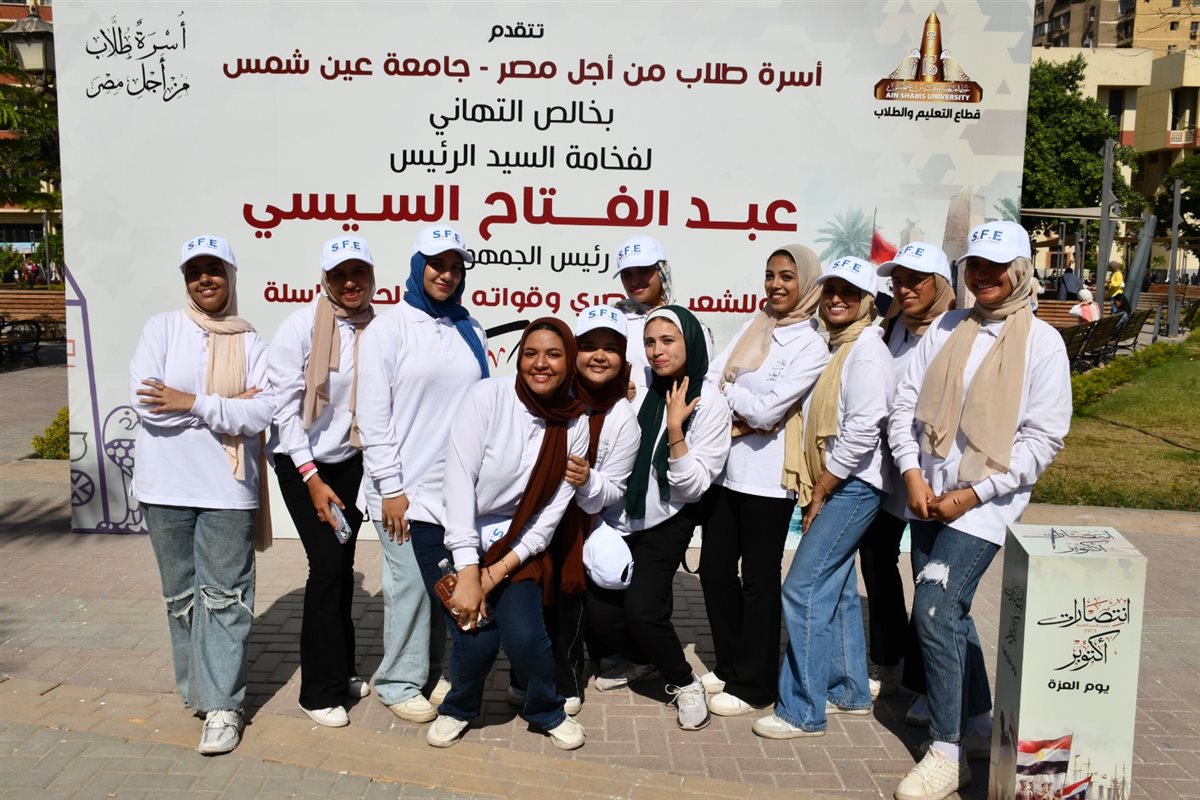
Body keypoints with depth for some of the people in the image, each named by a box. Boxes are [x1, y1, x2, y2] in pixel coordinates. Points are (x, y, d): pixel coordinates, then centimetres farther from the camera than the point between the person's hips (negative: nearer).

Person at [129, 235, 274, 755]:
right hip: (167, 485, 1)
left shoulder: (249, 342, 4)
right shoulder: (162, 328, 2)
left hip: (228, 488, 0)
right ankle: (198, 688, 27)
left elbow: (262, 413, -8)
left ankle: (223, 705, 6)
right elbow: (145, 401, -10)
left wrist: (194, 403, -15)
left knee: (225, 596, 0)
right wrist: (227, 406, -11)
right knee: (182, 594, 11)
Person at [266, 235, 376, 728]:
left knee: (343, 565, 10)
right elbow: (284, 406, -14)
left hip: (352, 460, 4)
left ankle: (340, 670, 28)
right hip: (302, 463, -3)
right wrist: (312, 478, -15)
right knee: (328, 566, -7)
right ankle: (320, 691, 7)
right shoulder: (302, 326, -15)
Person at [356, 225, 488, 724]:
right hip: (408, 486, -4)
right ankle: (399, 682, 18)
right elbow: (373, 416, -7)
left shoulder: (471, 332, 11)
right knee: (411, 584, 0)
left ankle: (430, 673, 28)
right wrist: (390, 487, -11)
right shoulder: (388, 329, -2)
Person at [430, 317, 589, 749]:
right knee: (478, 637, -15)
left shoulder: (574, 425, -6)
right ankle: (459, 707, 20)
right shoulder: (487, 395, -16)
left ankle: (547, 711, 18)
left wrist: (499, 571, -14)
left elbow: (552, 509, -5)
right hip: (457, 534, -2)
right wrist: (468, 572, -24)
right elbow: (459, 478, -20)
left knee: (524, 637, -14)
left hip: (517, 542, 2)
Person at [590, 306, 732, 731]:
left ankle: (684, 683, 11)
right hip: (618, 517, 3)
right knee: (599, 608, -5)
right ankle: (639, 660, 29)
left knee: (641, 609, -17)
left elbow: (692, 485, -15)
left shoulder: (710, 404, -10)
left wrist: (675, 428, -24)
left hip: (666, 523, -3)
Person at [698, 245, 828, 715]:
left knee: (759, 578, 4)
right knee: (714, 569, 12)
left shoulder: (812, 346, -8)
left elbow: (766, 411, -16)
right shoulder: (753, 327, 11)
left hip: (765, 476, -6)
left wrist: (724, 392, -3)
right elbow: (710, 380, 1)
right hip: (724, 466, 6)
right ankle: (729, 666, 30)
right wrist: (737, 411, -14)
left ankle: (753, 685, 18)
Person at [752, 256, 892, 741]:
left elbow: (862, 432, -21)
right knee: (836, 588, 15)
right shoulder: (836, 345, 14)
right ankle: (849, 691, 29)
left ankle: (801, 710, -1)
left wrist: (819, 494, -14)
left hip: (851, 487, -9)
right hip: (831, 487, 9)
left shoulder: (867, 350, -14)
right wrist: (814, 492, 5)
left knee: (804, 589, -9)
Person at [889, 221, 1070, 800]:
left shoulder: (1042, 341, -4)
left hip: (984, 502, -5)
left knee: (935, 609, -14)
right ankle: (978, 725, 33)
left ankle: (948, 753, 0)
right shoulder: (945, 329, 8)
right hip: (927, 496, 5)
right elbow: (904, 404, 6)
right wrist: (912, 473, -8)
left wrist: (973, 493, -13)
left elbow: (1043, 438, -8)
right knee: (950, 612, 13)